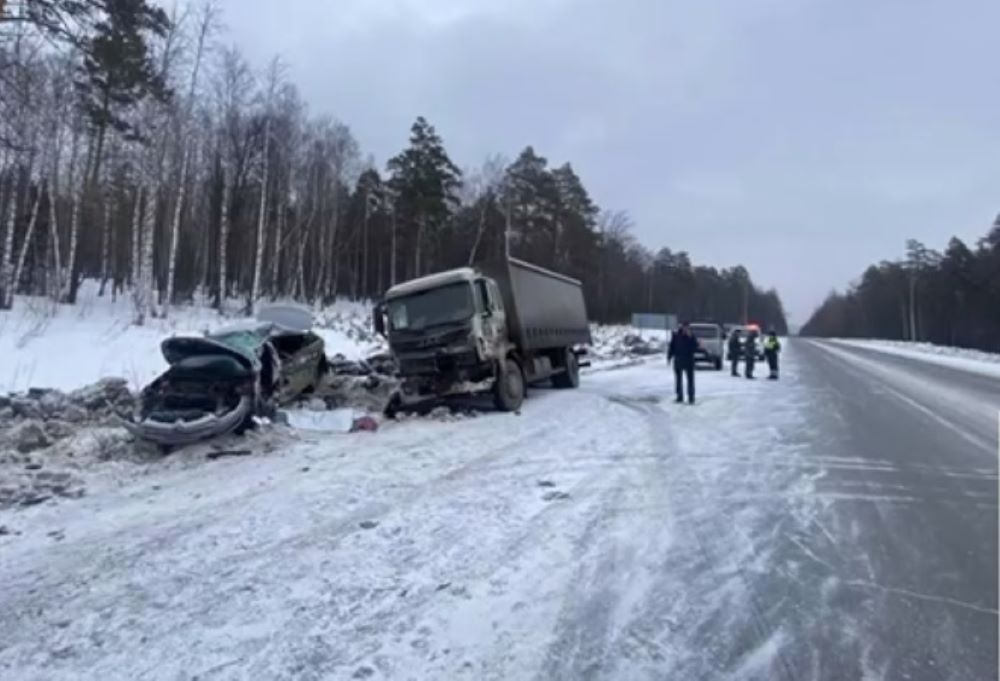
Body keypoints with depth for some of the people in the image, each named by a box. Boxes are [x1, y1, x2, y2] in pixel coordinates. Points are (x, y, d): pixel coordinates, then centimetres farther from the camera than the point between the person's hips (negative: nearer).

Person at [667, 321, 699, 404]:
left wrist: (691, 337, -20)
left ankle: (691, 398, 1)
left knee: (690, 379, -3)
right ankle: (679, 397, 16)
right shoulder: (676, 335, 1)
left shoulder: (691, 336, 0)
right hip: (678, 360, 1)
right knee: (678, 379, 7)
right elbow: (671, 347, 4)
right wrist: (669, 357, 0)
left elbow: (695, 347, -12)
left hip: (689, 360, -1)